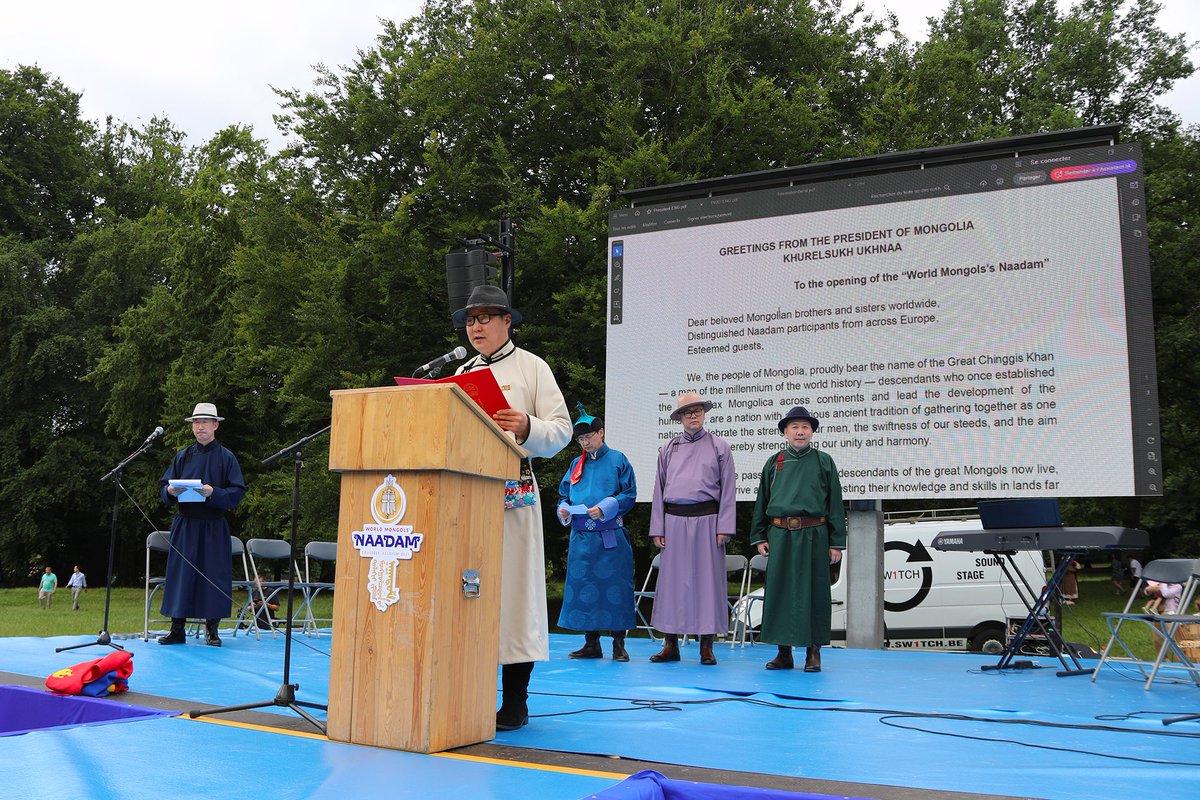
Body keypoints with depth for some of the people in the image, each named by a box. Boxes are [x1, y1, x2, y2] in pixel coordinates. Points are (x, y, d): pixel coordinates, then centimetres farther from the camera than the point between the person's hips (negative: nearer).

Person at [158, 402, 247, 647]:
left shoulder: (226, 457, 3)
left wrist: (213, 493, -20)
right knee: (180, 574, 2)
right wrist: (171, 491, -11)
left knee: (214, 575, -1)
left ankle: (211, 629, 9)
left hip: (213, 527, -2)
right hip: (184, 524, 2)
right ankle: (177, 629, 9)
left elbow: (237, 492, -4)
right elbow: (165, 486, 12)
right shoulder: (182, 456, 11)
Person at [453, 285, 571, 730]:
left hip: (512, 491, -5)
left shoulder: (532, 367, 7)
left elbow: (561, 429, -2)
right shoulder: (462, 374, 22)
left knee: (513, 588, -4)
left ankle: (515, 702, 2)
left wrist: (527, 427, -20)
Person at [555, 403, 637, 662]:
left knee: (614, 587, -3)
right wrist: (564, 510, -4)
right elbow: (564, 494, 18)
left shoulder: (617, 460, 2)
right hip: (581, 538, 5)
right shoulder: (576, 464, 16)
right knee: (582, 586, 4)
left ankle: (618, 643, 6)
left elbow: (629, 495, -4)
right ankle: (591, 643, 13)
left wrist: (604, 508, -17)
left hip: (611, 538, -4)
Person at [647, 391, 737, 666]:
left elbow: (728, 490, 2)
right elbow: (659, 490, 12)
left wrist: (724, 527, -6)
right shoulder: (668, 449, 11)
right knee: (673, 579, 4)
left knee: (707, 578, 1)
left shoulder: (719, 447, 5)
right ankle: (671, 644, 12)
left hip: (706, 520, -2)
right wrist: (657, 528, 6)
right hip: (674, 522, 2)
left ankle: (706, 647, 9)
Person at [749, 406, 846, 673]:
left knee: (813, 591, 1)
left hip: (814, 535, -2)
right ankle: (784, 652, 14)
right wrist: (759, 537, 9)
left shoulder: (824, 461, 6)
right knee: (779, 591, 4)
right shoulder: (774, 463, 11)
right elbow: (762, 501, 15)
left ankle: (813, 652, 12)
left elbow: (835, 503, 5)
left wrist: (836, 542, 0)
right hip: (780, 535, 2)